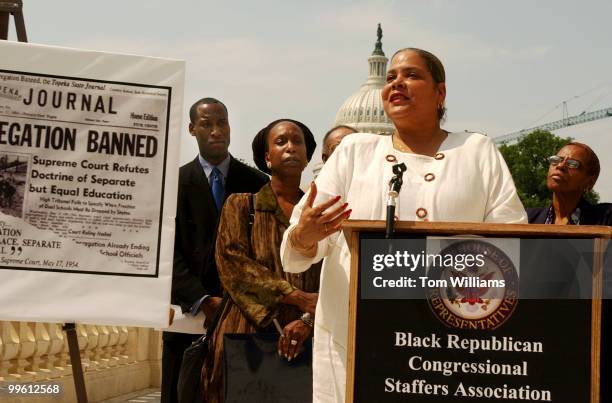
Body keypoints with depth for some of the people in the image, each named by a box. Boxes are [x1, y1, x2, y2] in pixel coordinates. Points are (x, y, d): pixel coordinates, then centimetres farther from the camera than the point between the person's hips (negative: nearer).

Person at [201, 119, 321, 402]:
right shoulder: (240, 205, 8)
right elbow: (231, 262, -6)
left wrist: (308, 320, -19)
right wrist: (296, 297, -15)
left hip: (303, 343, 1)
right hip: (247, 337, -1)